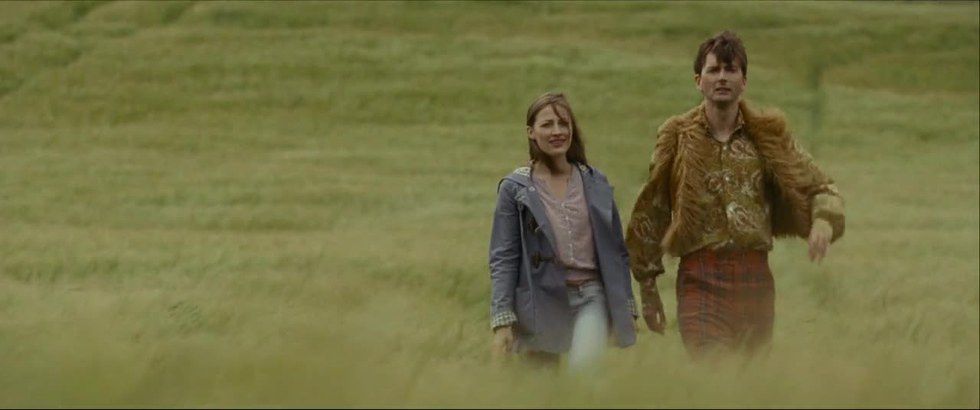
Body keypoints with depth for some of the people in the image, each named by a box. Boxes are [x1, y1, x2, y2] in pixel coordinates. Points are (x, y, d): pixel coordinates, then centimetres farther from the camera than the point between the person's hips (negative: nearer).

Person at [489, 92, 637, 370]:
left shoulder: (595, 183, 7)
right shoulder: (514, 189, 0)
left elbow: (617, 251, 13)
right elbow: (502, 259, -1)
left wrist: (627, 308, 9)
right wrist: (502, 321, -9)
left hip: (590, 296, 1)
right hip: (540, 302, -1)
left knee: (586, 363, -24)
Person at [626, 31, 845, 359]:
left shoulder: (769, 136, 8)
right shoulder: (677, 138, 5)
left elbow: (818, 186, 10)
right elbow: (650, 215, 10)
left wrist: (823, 221, -14)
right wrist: (648, 288, 10)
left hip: (756, 275, 3)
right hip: (700, 279, -3)